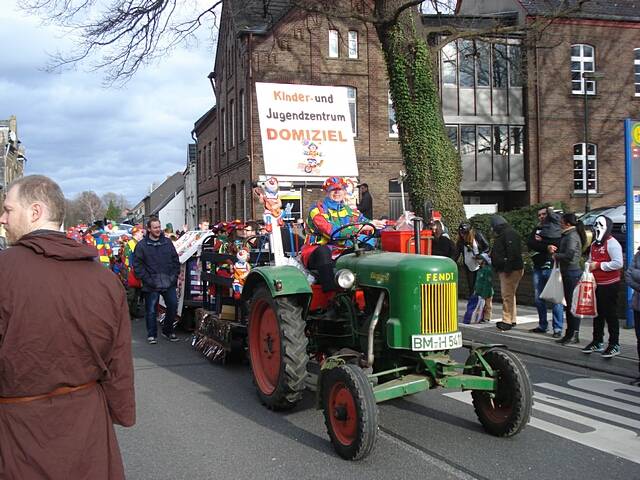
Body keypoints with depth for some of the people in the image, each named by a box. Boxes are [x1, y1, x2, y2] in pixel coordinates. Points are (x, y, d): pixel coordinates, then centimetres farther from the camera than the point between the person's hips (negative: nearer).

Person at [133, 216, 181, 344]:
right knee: (151, 310, 3)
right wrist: (147, 279, -11)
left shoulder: (167, 242, 8)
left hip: (169, 283, 3)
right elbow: (137, 265, -4)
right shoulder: (142, 245, -3)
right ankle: (152, 334, 17)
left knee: (173, 306, 4)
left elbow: (175, 260, 12)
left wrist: (175, 275, 2)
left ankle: (168, 331, 22)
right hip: (151, 285, -3)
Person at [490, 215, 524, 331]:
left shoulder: (509, 233, -13)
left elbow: (513, 252, -23)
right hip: (504, 270, 11)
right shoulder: (502, 234, 20)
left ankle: (507, 321, -9)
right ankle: (512, 320, 21)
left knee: (507, 295, -10)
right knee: (510, 295, 14)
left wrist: (508, 268, -24)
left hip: (512, 270, -11)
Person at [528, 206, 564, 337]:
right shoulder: (536, 229, 17)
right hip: (538, 268, 6)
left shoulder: (556, 228, 1)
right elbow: (529, 243, 0)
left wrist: (541, 241, -6)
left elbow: (557, 244, -16)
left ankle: (557, 328, -2)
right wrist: (547, 246, -12)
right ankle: (542, 326, 23)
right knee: (538, 299, 11)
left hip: (552, 268, -6)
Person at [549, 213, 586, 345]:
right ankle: (570, 334, 22)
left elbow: (569, 254, -28)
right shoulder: (567, 235, 15)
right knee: (569, 304, 14)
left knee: (573, 303, -5)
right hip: (568, 273, 10)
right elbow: (562, 250, 22)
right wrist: (552, 248, 2)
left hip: (572, 273, -10)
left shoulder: (572, 236, -15)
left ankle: (574, 335, 0)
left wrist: (556, 256, -12)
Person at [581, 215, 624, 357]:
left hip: (610, 285, -8)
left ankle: (614, 345, 5)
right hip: (596, 284, 8)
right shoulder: (594, 244, 14)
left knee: (610, 315, -3)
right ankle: (597, 342, 25)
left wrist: (598, 265, -19)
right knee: (598, 314, 15)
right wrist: (589, 265, 6)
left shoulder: (612, 243, -13)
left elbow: (618, 264, -22)